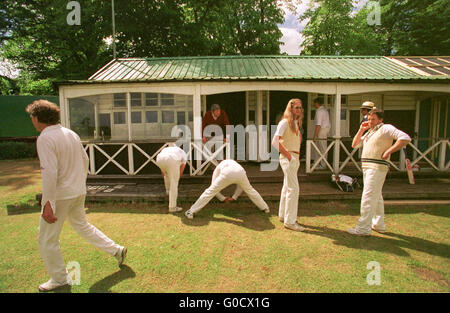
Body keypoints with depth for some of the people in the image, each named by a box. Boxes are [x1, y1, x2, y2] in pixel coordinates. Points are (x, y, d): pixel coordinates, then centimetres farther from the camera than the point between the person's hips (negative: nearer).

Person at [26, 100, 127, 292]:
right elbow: (85, 160, 15)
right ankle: (117, 250, 29)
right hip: (78, 192, 8)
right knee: (82, 226, 25)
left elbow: (49, 173, -25)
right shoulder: (71, 134, 6)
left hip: (60, 195, -8)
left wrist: (47, 204, -23)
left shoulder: (45, 139, -18)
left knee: (47, 240, 10)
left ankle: (59, 279, 23)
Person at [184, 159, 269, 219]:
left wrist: (223, 198, 40)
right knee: (250, 190, 28)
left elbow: (213, 188, 31)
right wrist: (234, 197, 47)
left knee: (210, 191, 9)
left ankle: (191, 211, 12)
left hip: (227, 174, -3)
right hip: (240, 173, 3)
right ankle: (265, 208, 42)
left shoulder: (218, 168, 37)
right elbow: (241, 185, 43)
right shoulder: (235, 164, 44)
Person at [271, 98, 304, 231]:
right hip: (288, 158, -9)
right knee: (293, 188, -9)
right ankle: (290, 221, -1)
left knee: (287, 187, 15)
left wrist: (297, 154, 16)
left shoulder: (296, 123, 14)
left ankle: (283, 215, 27)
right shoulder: (285, 122, -13)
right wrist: (288, 155, -18)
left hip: (295, 158, 9)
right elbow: (275, 142, -22)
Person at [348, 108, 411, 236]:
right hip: (367, 167, 10)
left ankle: (363, 228, -8)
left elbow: (405, 138, -17)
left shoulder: (386, 128, -6)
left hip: (377, 167, -10)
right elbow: (354, 145, 17)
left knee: (368, 197, -11)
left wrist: (388, 151, -19)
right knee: (376, 196, 17)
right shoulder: (369, 132, 20)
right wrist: (361, 130, 8)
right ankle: (379, 225, 30)